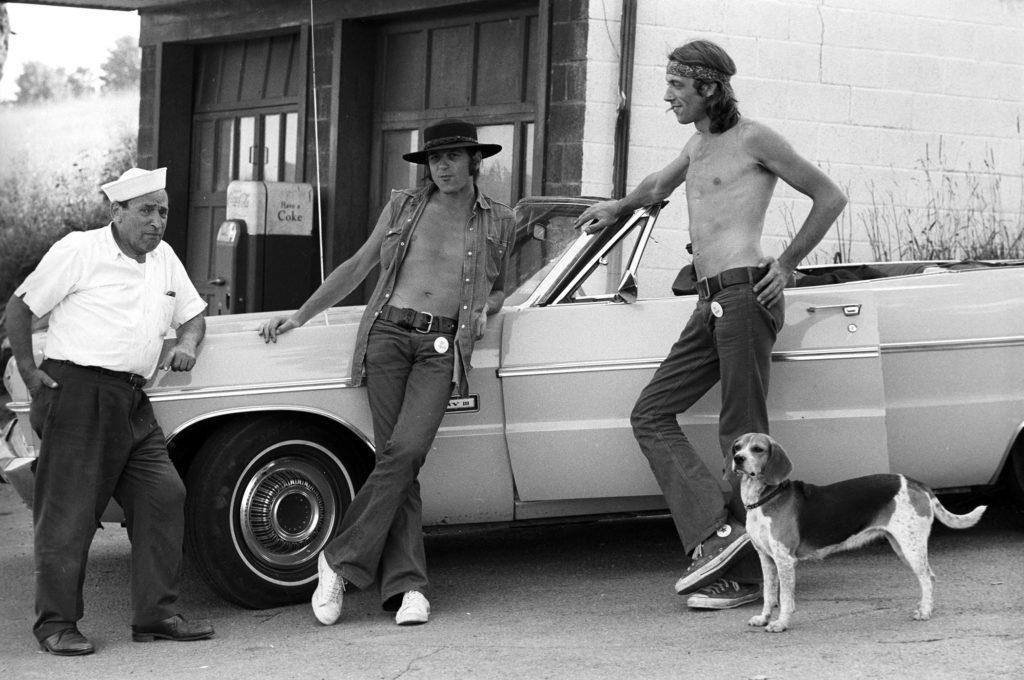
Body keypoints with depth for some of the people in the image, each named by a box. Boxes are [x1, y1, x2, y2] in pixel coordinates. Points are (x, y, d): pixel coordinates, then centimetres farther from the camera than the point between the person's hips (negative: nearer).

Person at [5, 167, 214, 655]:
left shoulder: (164, 258, 15)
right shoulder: (79, 251, -5)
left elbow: (192, 314, 26)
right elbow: (20, 306, -2)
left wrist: (187, 345, 4)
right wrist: (28, 371, -6)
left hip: (131, 401, 7)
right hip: (77, 391, -7)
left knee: (164, 496, 1)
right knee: (69, 510, -5)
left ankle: (156, 615, 9)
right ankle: (55, 624, 3)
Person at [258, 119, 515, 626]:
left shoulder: (498, 223, 12)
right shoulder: (403, 207, 12)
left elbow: (497, 291, 26)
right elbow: (357, 267, 17)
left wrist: (484, 309, 3)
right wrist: (301, 315, 14)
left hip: (442, 348, -1)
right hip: (388, 333, 1)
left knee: (405, 451, -20)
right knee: (396, 459, -9)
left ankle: (341, 560, -14)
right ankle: (407, 585, -7)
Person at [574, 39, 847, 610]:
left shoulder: (753, 139, -3)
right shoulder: (698, 146, 21)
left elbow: (830, 197, -2)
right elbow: (659, 186, 44)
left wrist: (786, 265, -3)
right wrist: (616, 208, 43)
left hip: (746, 294, -9)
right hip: (712, 304, 9)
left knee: (744, 435, -8)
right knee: (651, 415, 0)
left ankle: (747, 575, -6)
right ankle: (716, 530, -9)